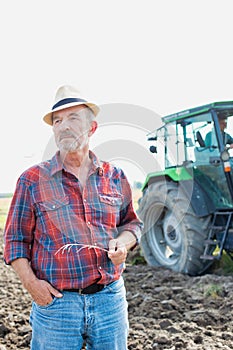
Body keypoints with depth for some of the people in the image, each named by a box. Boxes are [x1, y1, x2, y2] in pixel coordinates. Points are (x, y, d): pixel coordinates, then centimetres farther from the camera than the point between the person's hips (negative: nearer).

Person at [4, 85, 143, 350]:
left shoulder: (114, 176, 7)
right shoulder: (32, 179, 0)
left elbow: (131, 222, 18)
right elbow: (15, 239, 2)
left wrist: (123, 241, -4)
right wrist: (30, 282, -10)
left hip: (110, 298, 3)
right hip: (55, 300, -2)